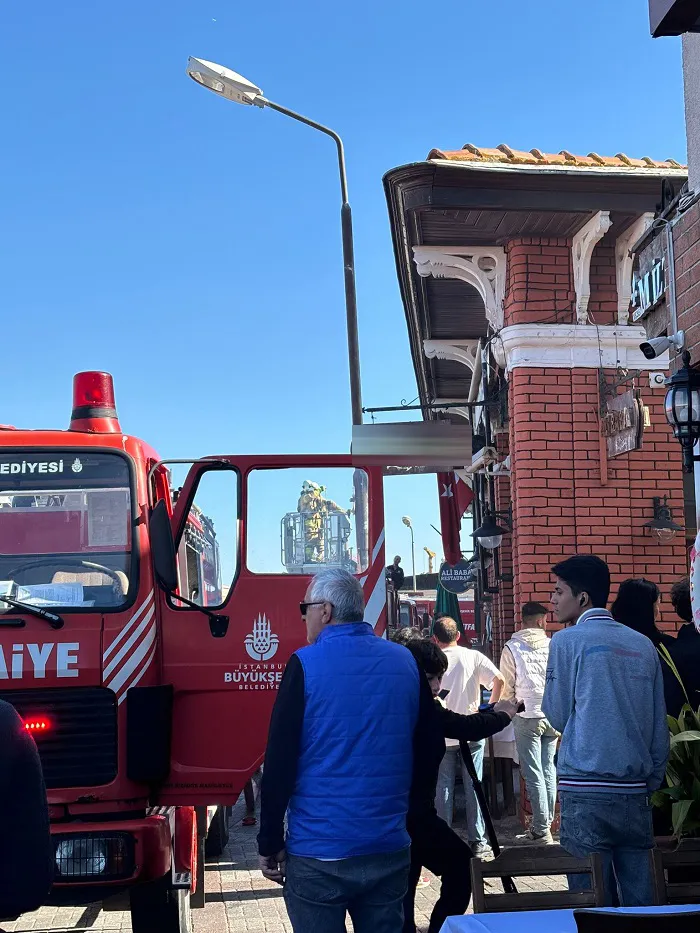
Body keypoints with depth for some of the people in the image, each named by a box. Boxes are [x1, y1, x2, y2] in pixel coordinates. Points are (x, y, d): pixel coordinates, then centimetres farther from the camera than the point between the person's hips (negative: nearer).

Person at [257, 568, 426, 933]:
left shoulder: (306, 664, -10)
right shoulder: (405, 662, 5)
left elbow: (279, 763, -10)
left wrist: (270, 844, -2)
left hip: (319, 852, -4)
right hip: (390, 848, 4)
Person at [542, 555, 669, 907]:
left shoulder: (568, 640, -3)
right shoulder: (644, 645, 10)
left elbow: (558, 715, 1)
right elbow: (660, 727, 12)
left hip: (586, 791, -4)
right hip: (635, 793, 5)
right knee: (640, 900, 8)